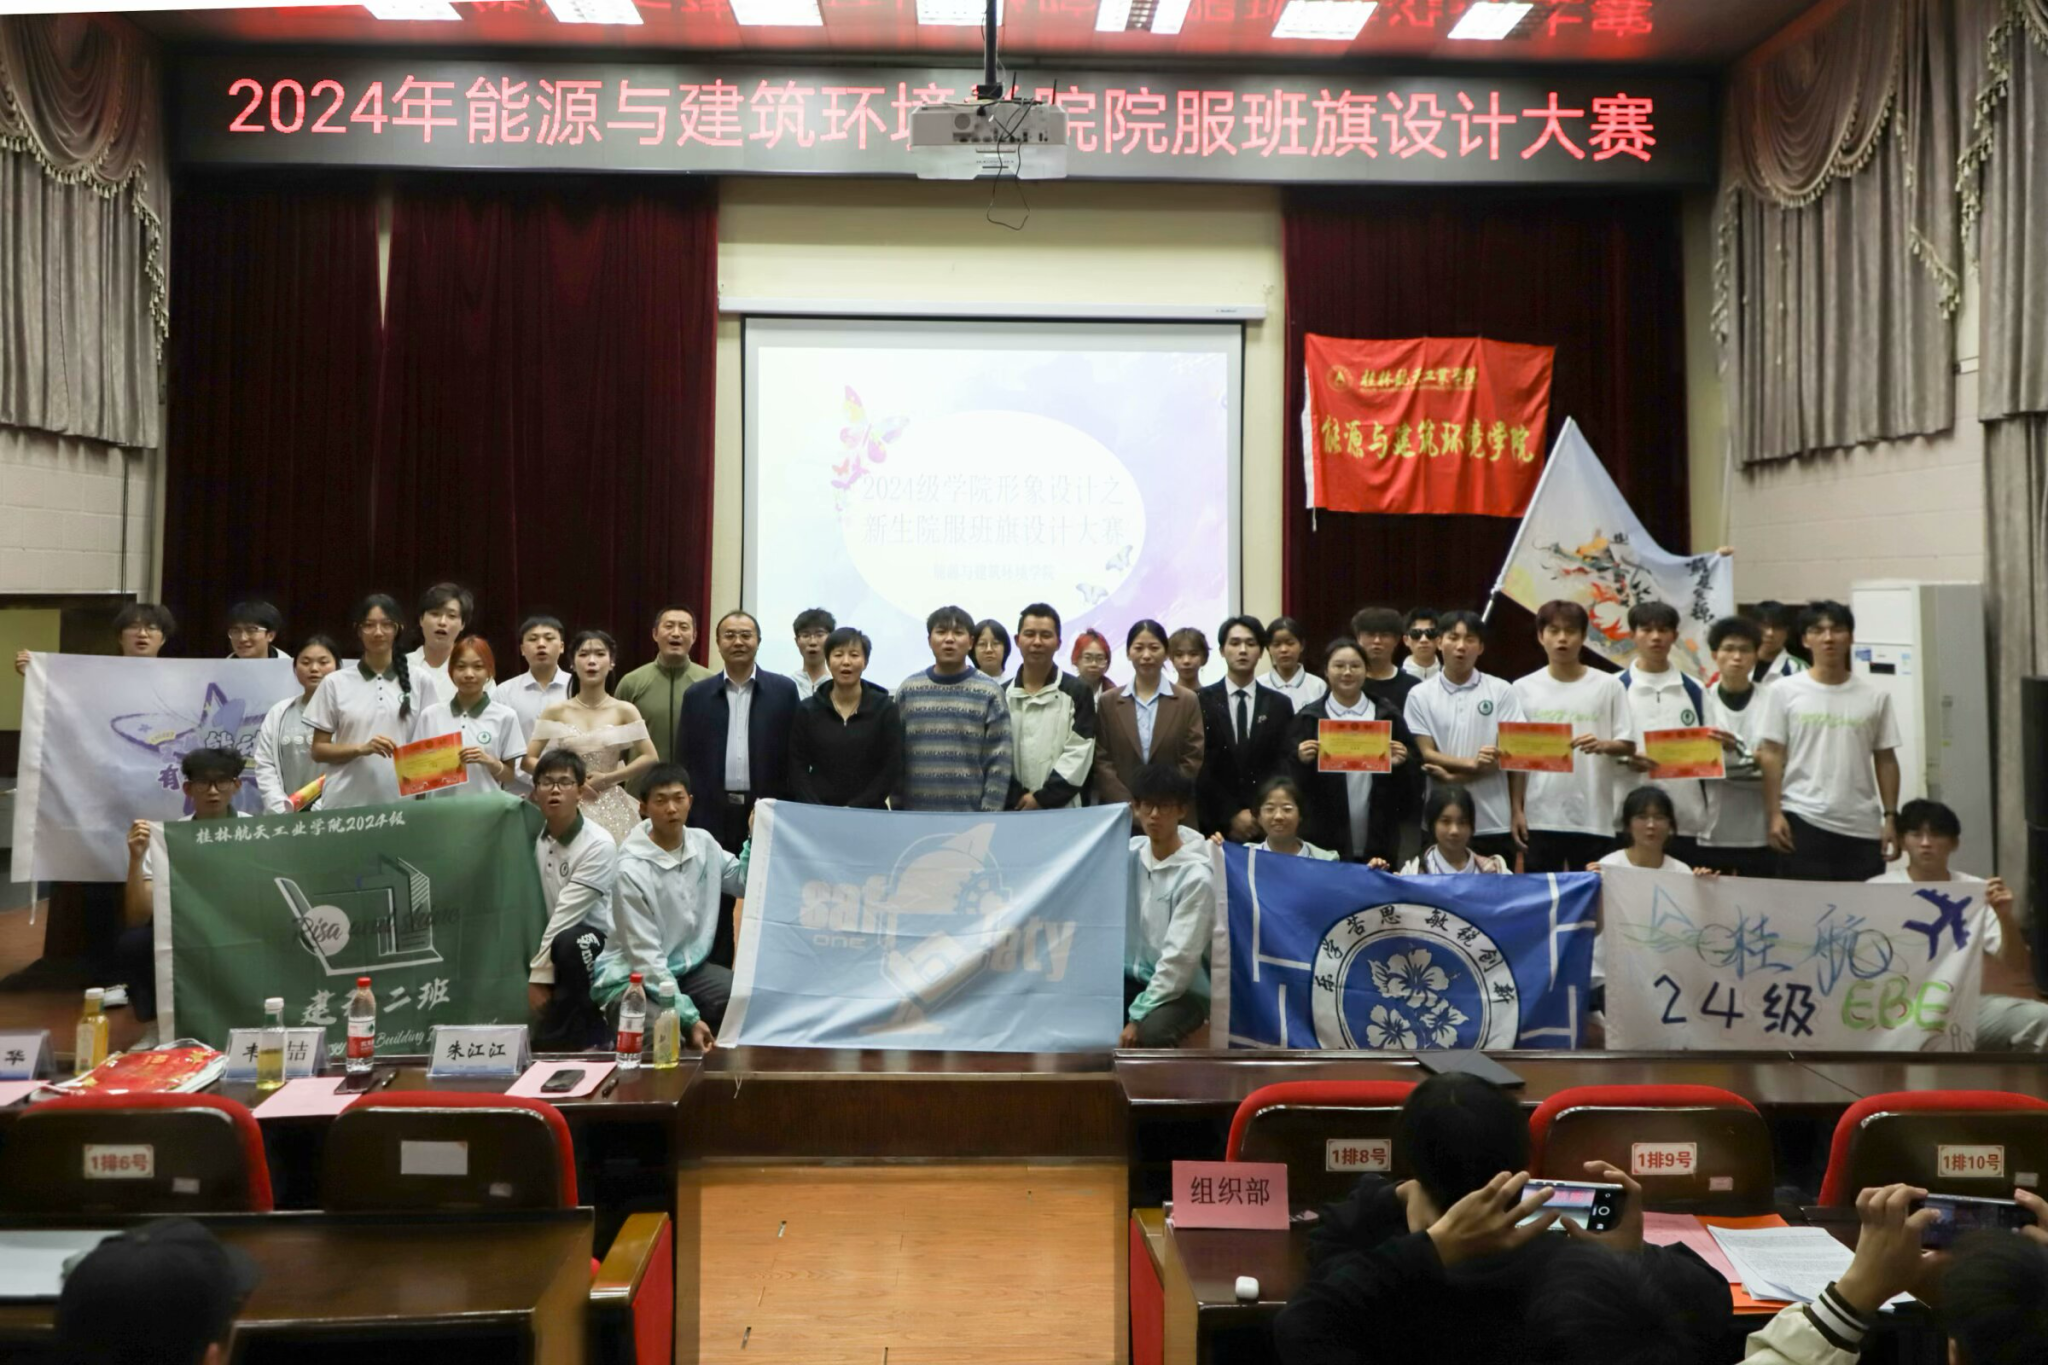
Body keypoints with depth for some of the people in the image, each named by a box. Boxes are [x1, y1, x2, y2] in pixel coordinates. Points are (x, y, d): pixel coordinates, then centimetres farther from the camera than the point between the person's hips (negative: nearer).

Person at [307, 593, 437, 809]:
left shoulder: (420, 682, 6)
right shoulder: (335, 682, 5)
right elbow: (318, 750, 6)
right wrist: (361, 748, -11)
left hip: (401, 801, 0)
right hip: (346, 803, 0)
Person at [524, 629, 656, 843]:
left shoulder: (624, 711, 2)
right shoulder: (555, 712, 4)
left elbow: (650, 759, -1)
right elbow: (527, 760, 3)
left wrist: (607, 778, -9)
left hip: (611, 808, 0)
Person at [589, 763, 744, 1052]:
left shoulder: (703, 843, -3)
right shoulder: (631, 870, -20)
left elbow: (744, 883, 15)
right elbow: (646, 956, -21)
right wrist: (689, 1017, -25)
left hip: (689, 967, 6)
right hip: (633, 977, -6)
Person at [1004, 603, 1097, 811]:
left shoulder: (1078, 693, 5)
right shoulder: (1002, 695, 10)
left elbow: (1078, 755, -5)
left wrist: (1042, 798, -13)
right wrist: (1017, 800, -11)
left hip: (1062, 811, -2)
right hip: (1011, 810, 2)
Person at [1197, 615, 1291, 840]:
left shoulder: (1279, 705, 8)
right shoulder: (1201, 701, 2)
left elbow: (1282, 766, 3)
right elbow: (1200, 766, -4)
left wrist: (1259, 814, -9)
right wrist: (1231, 814, -10)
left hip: (1266, 824, 1)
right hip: (1215, 822, -1)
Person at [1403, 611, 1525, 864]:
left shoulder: (1501, 691, 3)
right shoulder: (1420, 695, 3)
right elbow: (1426, 755, -1)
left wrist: (1454, 776, -13)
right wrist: (1472, 763, -18)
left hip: (1494, 823, 0)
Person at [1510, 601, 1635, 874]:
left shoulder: (1608, 686, 0)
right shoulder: (1524, 688, 4)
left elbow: (1628, 745, 2)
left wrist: (1603, 745, -20)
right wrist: (1517, 810, 0)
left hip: (1593, 818, -1)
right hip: (1540, 817, 1)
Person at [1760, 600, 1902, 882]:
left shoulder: (1874, 696, 6)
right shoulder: (1785, 690, 0)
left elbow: (1886, 760, 9)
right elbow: (1773, 757, -1)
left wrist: (1890, 817, 3)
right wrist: (1774, 814, -7)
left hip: (1862, 826, 3)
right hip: (1802, 820, -2)